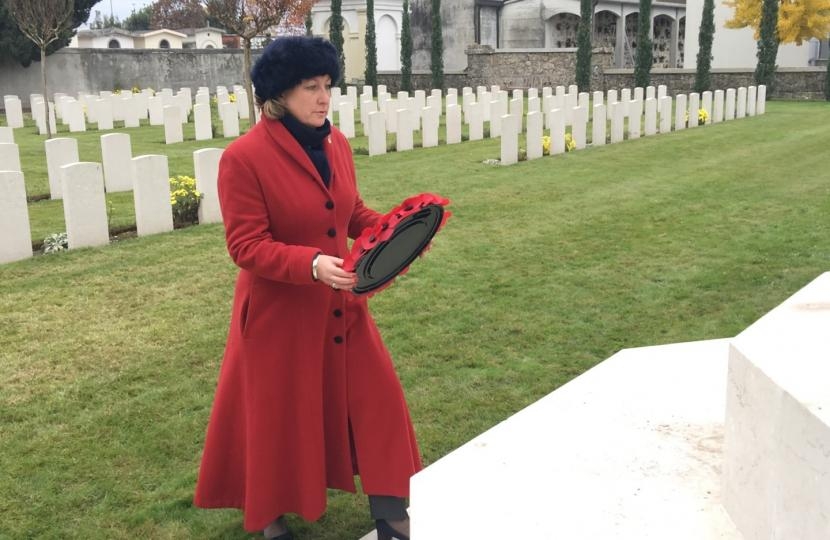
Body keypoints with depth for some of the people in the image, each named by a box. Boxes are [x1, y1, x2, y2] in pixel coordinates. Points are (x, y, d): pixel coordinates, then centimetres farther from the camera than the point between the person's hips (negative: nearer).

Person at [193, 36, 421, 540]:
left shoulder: (337, 143, 1)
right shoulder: (244, 157, -18)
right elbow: (246, 246, -19)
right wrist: (312, 264, -33)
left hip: (342, 305, 6)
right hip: (278, 311, -6)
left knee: (376, 398, 10)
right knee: (278, 413, 11)